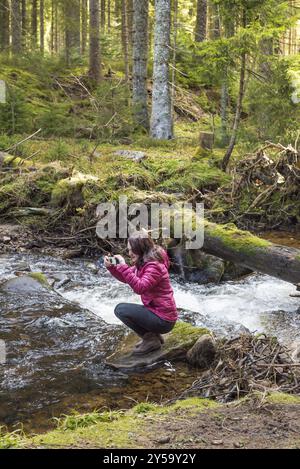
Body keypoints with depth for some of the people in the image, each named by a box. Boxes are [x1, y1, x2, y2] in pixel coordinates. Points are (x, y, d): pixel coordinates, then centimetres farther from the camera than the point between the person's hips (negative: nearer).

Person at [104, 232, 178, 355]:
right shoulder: (143, 263, 8)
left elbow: (140, 288, -35)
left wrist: (123, 267, -34)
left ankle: (151, 340, -3)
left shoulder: (154, 266, -22)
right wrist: (111, 267, -1)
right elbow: (126, 279, 15)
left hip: (163, 320, -10)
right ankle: (154, 335, 16)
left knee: (121, 309, -14)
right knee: (125, 309, 24)